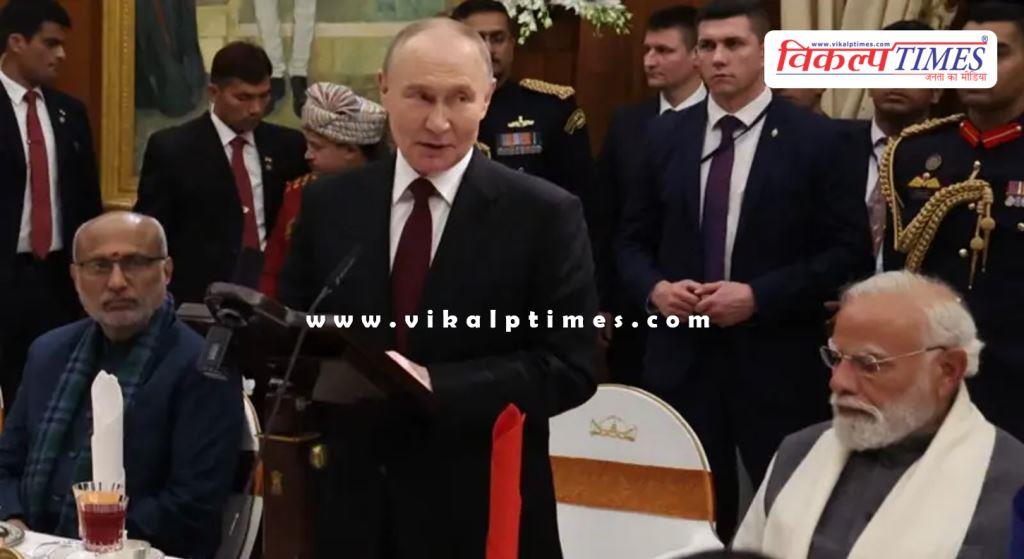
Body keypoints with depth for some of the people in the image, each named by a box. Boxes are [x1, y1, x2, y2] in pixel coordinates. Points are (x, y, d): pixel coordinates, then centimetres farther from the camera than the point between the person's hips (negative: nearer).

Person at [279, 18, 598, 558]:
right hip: (353, 503, 3)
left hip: (482, 513, -2)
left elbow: (570, 367, -11)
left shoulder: (545, 214, -8)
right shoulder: (328, 204, 3)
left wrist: (436, 385, -22)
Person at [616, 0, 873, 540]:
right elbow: (633, 240, 12)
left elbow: (850, 251, -7)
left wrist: (759, 296, -16)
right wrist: (655, 288, -9)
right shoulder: (666, 134, 8)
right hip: (681, 360, 3)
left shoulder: (816, 137, -4)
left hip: (775, 362, -3)